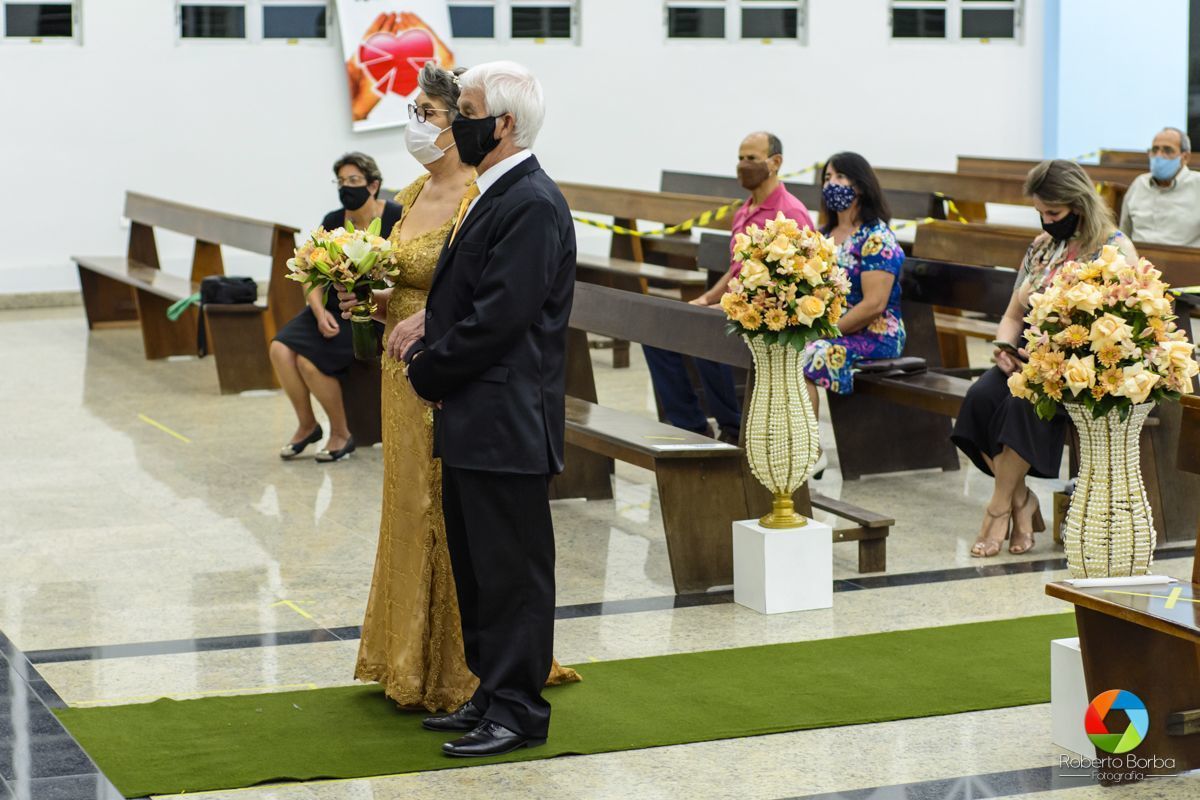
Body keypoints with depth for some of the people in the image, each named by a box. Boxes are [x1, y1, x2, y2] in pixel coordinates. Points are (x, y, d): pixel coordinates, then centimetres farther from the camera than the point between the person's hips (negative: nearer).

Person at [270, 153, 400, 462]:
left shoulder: (395, 217, -9)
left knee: (309, 359, -22)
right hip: (334, 309, 6)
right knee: (281, 349, -17)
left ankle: (341, 434, 0)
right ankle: (307, 425, 4)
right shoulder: (332, 222, 7)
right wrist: (320, 312, -12)